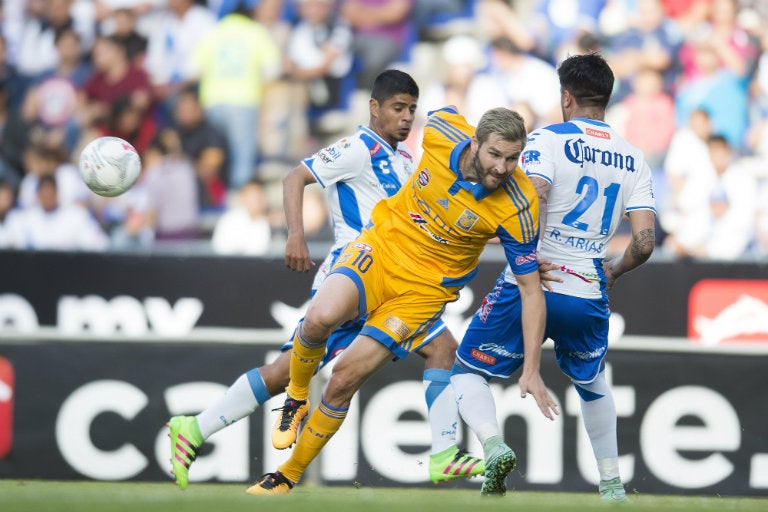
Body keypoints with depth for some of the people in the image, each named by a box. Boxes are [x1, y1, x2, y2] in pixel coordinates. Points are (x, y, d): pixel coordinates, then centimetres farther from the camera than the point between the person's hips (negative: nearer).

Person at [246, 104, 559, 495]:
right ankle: (296, 398, 5)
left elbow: (531, 289, -15)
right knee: (321, 317, -28)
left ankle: (288, 477, 11)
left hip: (427, 286, -2)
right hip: (382, 243, 2)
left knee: (344, 379, -10)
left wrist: (532, 370, -18)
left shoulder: (518, 209, -24)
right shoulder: (441, 132, -18)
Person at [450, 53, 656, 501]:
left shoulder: (548, 140, -4)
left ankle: (493, 444, -17)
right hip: (589, 293, 4)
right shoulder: (633, 159, 7)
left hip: (531, 284, -4)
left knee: (469, 372, 11)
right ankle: (612, 485, 29)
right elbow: (644, 242, 0)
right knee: (592, 383, 31)